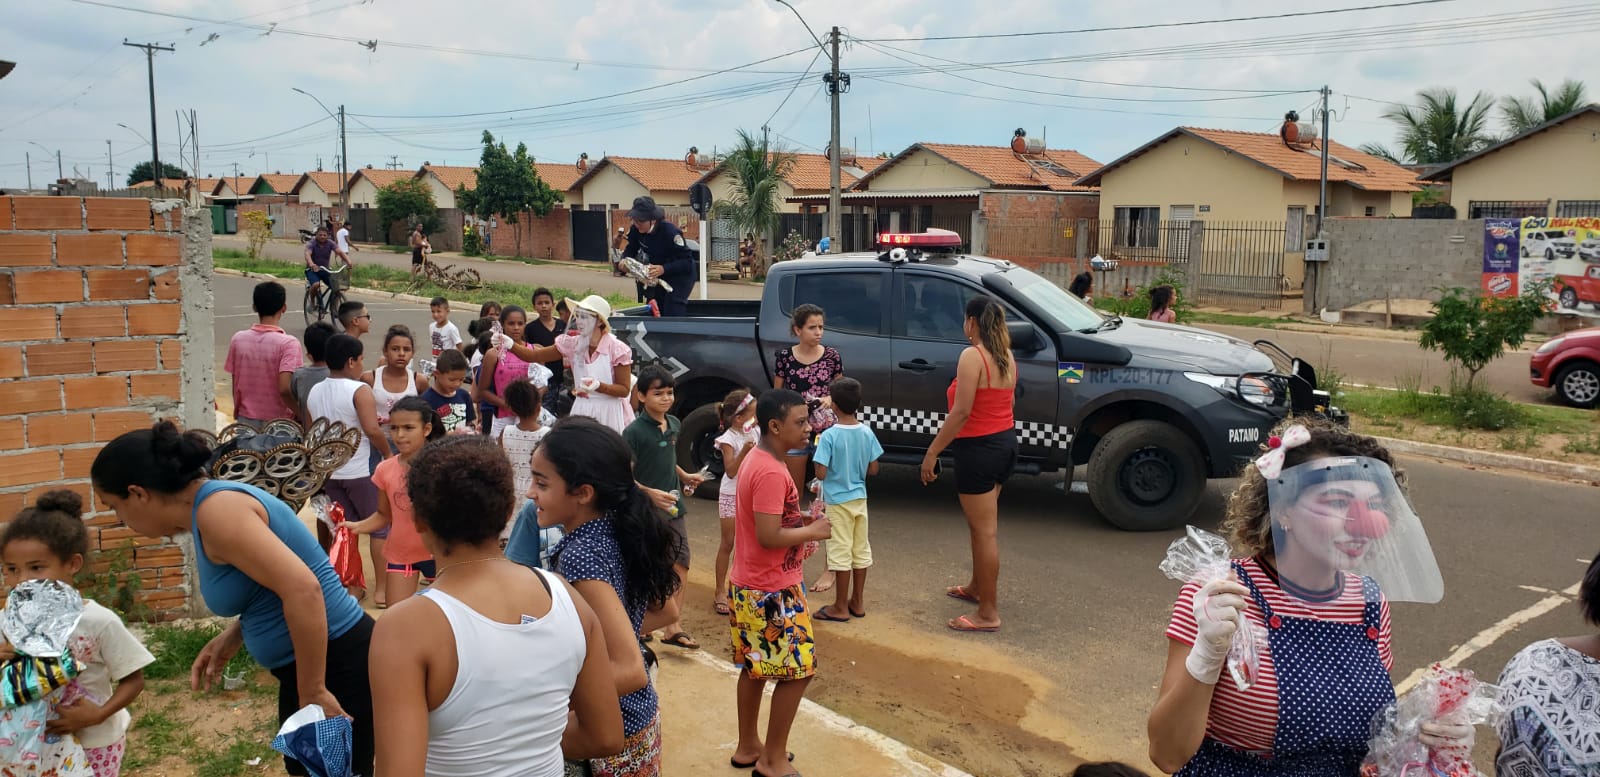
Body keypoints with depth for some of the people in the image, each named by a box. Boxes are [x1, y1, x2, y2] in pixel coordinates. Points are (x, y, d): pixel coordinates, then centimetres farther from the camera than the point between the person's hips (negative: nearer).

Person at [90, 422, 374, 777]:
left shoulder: (217, 510, -19)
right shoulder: (211, 504, 10)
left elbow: (303, 588, -30)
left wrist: (313, 693, -24)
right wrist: (231, 638, 7)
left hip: (337, 664, -10)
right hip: (310, 662, 10)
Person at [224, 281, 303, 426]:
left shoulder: (238, 339, -1)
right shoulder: (288, 343, -16)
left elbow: (235, 385, 5)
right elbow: (284, 389, -23)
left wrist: (237, 412, 18)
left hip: (246, 420, 4)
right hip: (278, 421, -4)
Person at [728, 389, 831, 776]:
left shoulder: (756, 460, 7)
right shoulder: (771, 472, -24)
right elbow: (769, 536, -27)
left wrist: (801, 531, 7)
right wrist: (812, 531, -14)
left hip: (750, 585, 10)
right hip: (772, 591, -10)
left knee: (755, 668, 19)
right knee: (797, 671, 2)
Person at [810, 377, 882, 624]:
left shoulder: (829, 436, -19)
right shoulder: (867, 432, -3)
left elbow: (821, 473, -20)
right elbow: (873, 469, 2)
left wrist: (819, 450, -3)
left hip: (837, 501, -5)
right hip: (859, 499, 5)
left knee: (841, 552, 2)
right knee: (860, 550, 14)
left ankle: (841, 607, 11)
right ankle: (858, 602, 25)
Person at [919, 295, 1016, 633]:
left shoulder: (972, 356, -18)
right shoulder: (1006, 356, 7)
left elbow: (961, 412, -22)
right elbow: (1004, 401, 10)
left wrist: (932, 452, -18)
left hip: (979, 447, -9)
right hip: (1005, 441, 9)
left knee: (985, 531, -3)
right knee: (982, 524, 24)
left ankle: (988, 613, 4)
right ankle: (976, 587, 41)